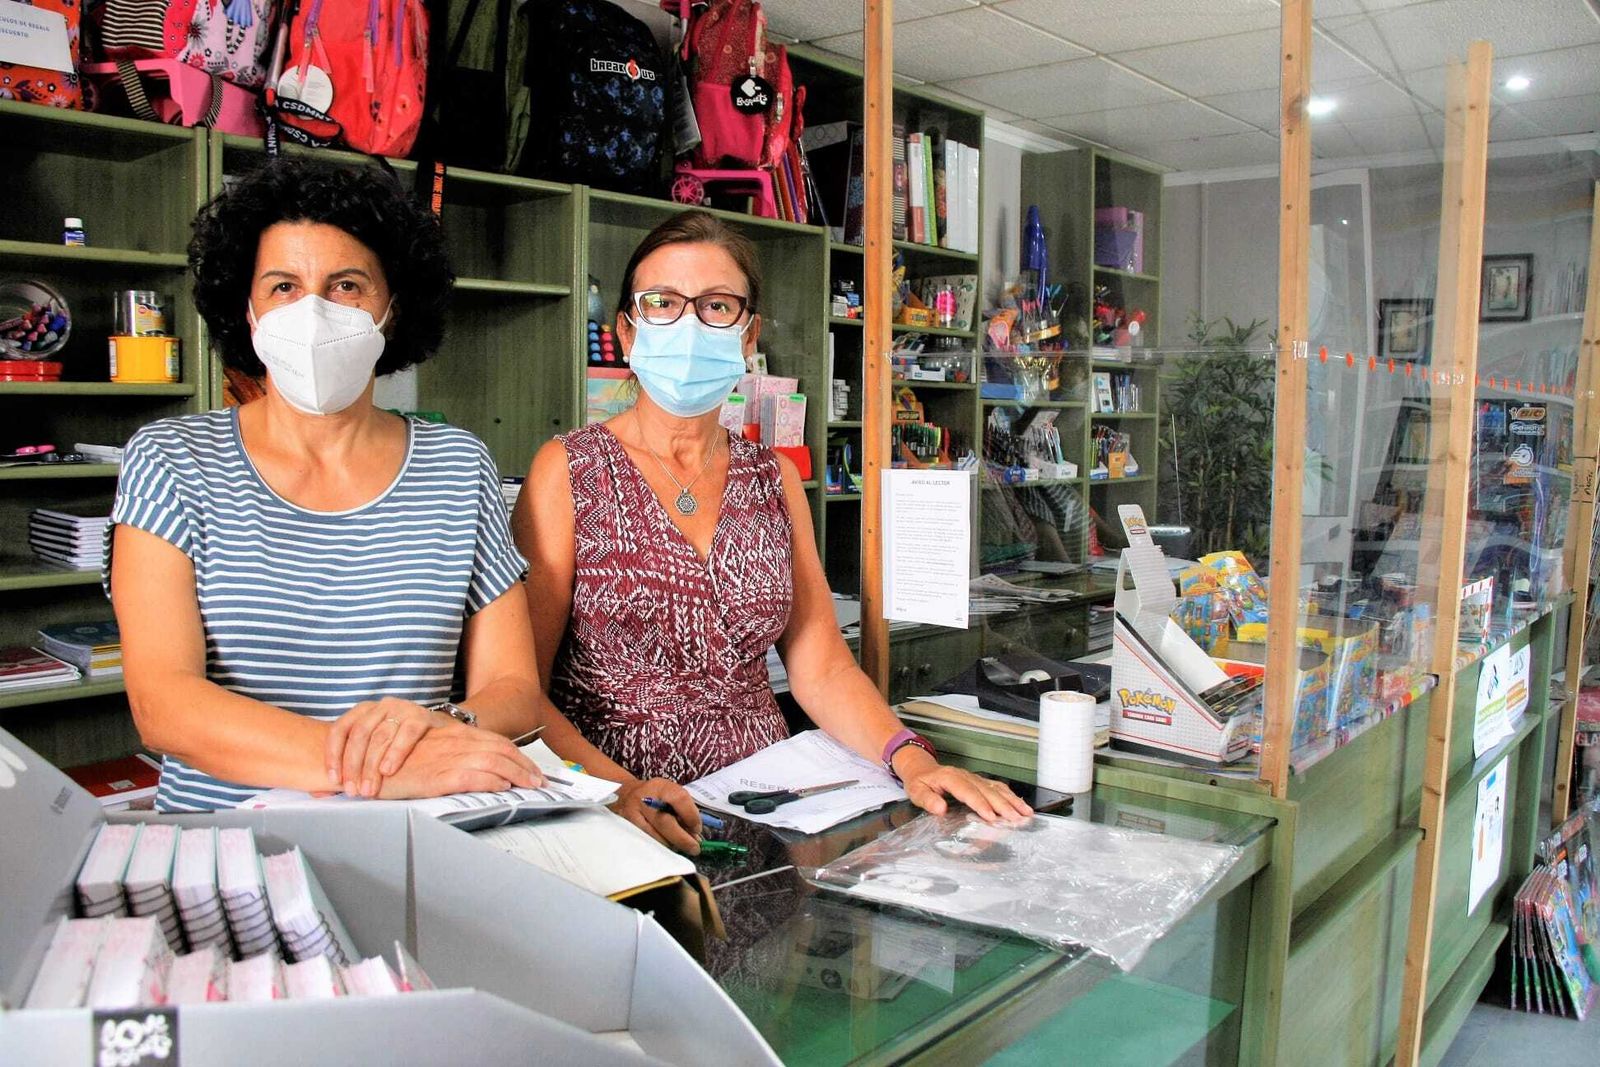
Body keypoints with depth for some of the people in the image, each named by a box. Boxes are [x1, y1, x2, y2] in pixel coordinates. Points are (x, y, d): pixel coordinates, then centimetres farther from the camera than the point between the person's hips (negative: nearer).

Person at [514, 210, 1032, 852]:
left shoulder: (774, 480, 12)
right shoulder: (569, 470, -1)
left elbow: (821, 664, 9)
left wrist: (910, 757, -8)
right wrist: (619, 789, -24)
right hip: (612, 823, -3)